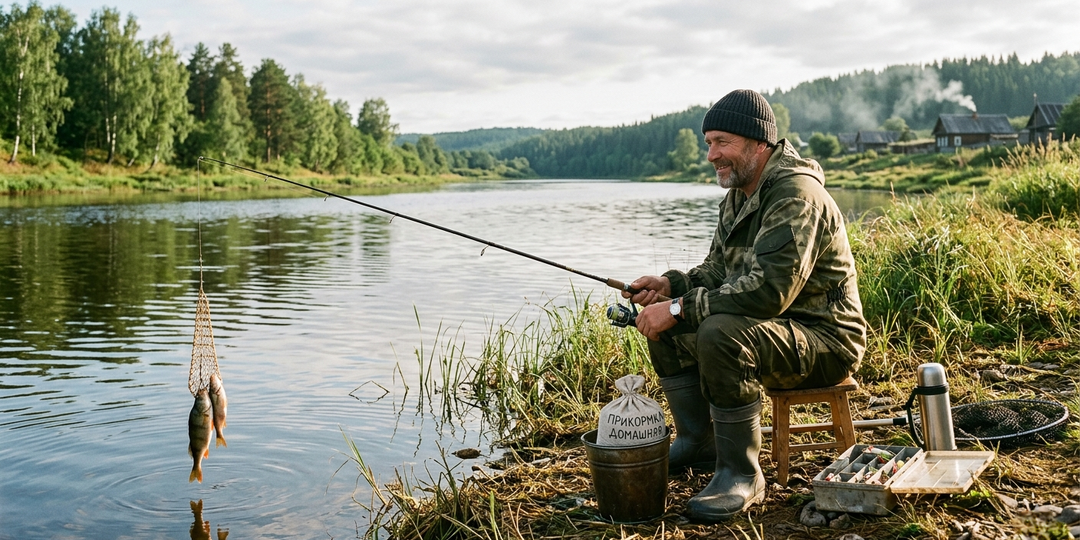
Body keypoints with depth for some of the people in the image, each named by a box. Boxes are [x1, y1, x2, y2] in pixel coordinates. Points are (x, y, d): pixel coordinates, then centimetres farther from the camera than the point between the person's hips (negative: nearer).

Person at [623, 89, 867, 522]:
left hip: (824, 340, -10)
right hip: (772, 325, 10)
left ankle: (741, 475, -20)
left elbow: (767, 291, -33)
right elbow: (718, 271, 16)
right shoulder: (739, 195, 10)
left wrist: (680, 309, -29)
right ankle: (698, 442, 16)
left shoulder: (796, 196, -23)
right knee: (665, 328, 4)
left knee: (721, 334, -34)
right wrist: (670, 285, -4)